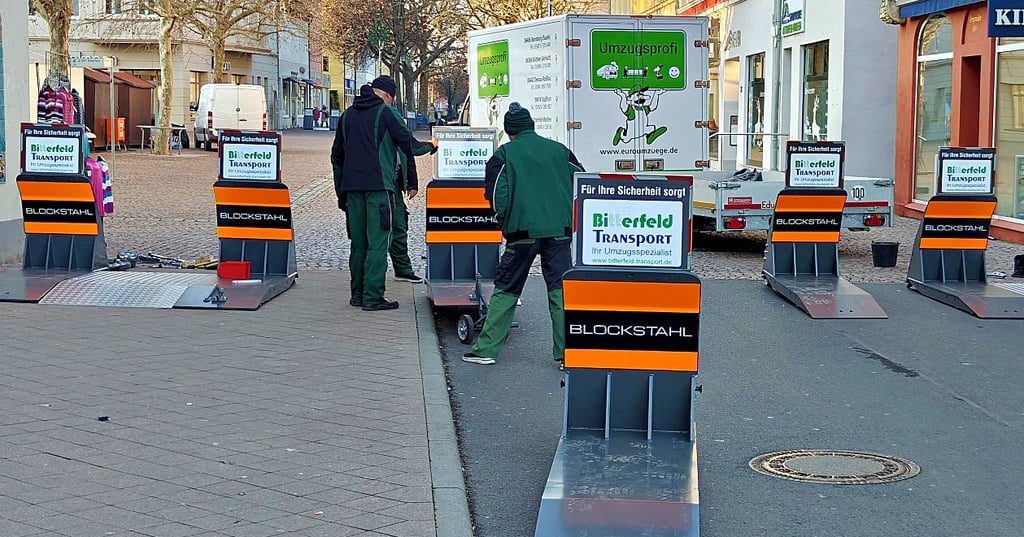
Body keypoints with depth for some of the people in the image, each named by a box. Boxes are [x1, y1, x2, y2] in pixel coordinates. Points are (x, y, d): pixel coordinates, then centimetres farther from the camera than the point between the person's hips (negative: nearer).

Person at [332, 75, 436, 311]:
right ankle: (372, 297, -9)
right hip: (378, 185, -6)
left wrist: (340, 191, 22)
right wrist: (431, 146, 17)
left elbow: (336, 156, 18)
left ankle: (357, 295, 15)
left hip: (352, 186, 6)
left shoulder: (348, 115, 16)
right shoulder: (387, 113, -3)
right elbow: (409, 146, -4)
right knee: (377, 243, -5)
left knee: (358, 242, 12)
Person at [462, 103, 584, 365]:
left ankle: (486, 349, 8)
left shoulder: (504, 154, 3)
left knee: (505, 290, 7)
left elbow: (496, 196, -3)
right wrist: (570, 220, 21)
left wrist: (506, 223, 12)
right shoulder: (559, 150, 11)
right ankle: (566, 350, 3)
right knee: (560, 290, 6)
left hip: (523, 231, -2)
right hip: (559, 231, 2)